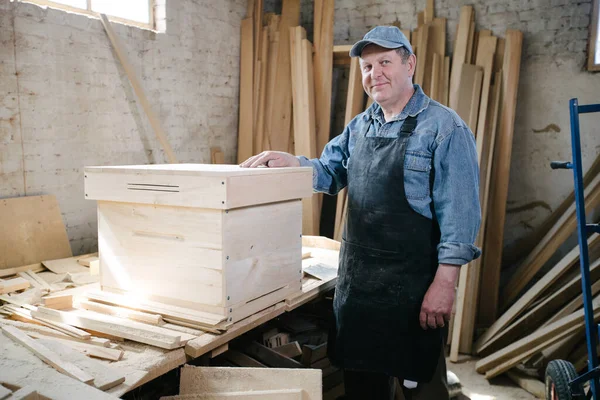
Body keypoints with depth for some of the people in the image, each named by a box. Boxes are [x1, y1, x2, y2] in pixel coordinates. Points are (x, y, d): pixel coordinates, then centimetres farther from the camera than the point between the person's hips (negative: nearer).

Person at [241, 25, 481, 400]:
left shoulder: (445, 127, -10)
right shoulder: (360, 127, 10)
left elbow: (459, 213, -14)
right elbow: (330, 172, 19)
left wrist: (445, 282, -18)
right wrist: (289, 161, 0)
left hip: (413, 285, -6)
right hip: (356, 278, 7)